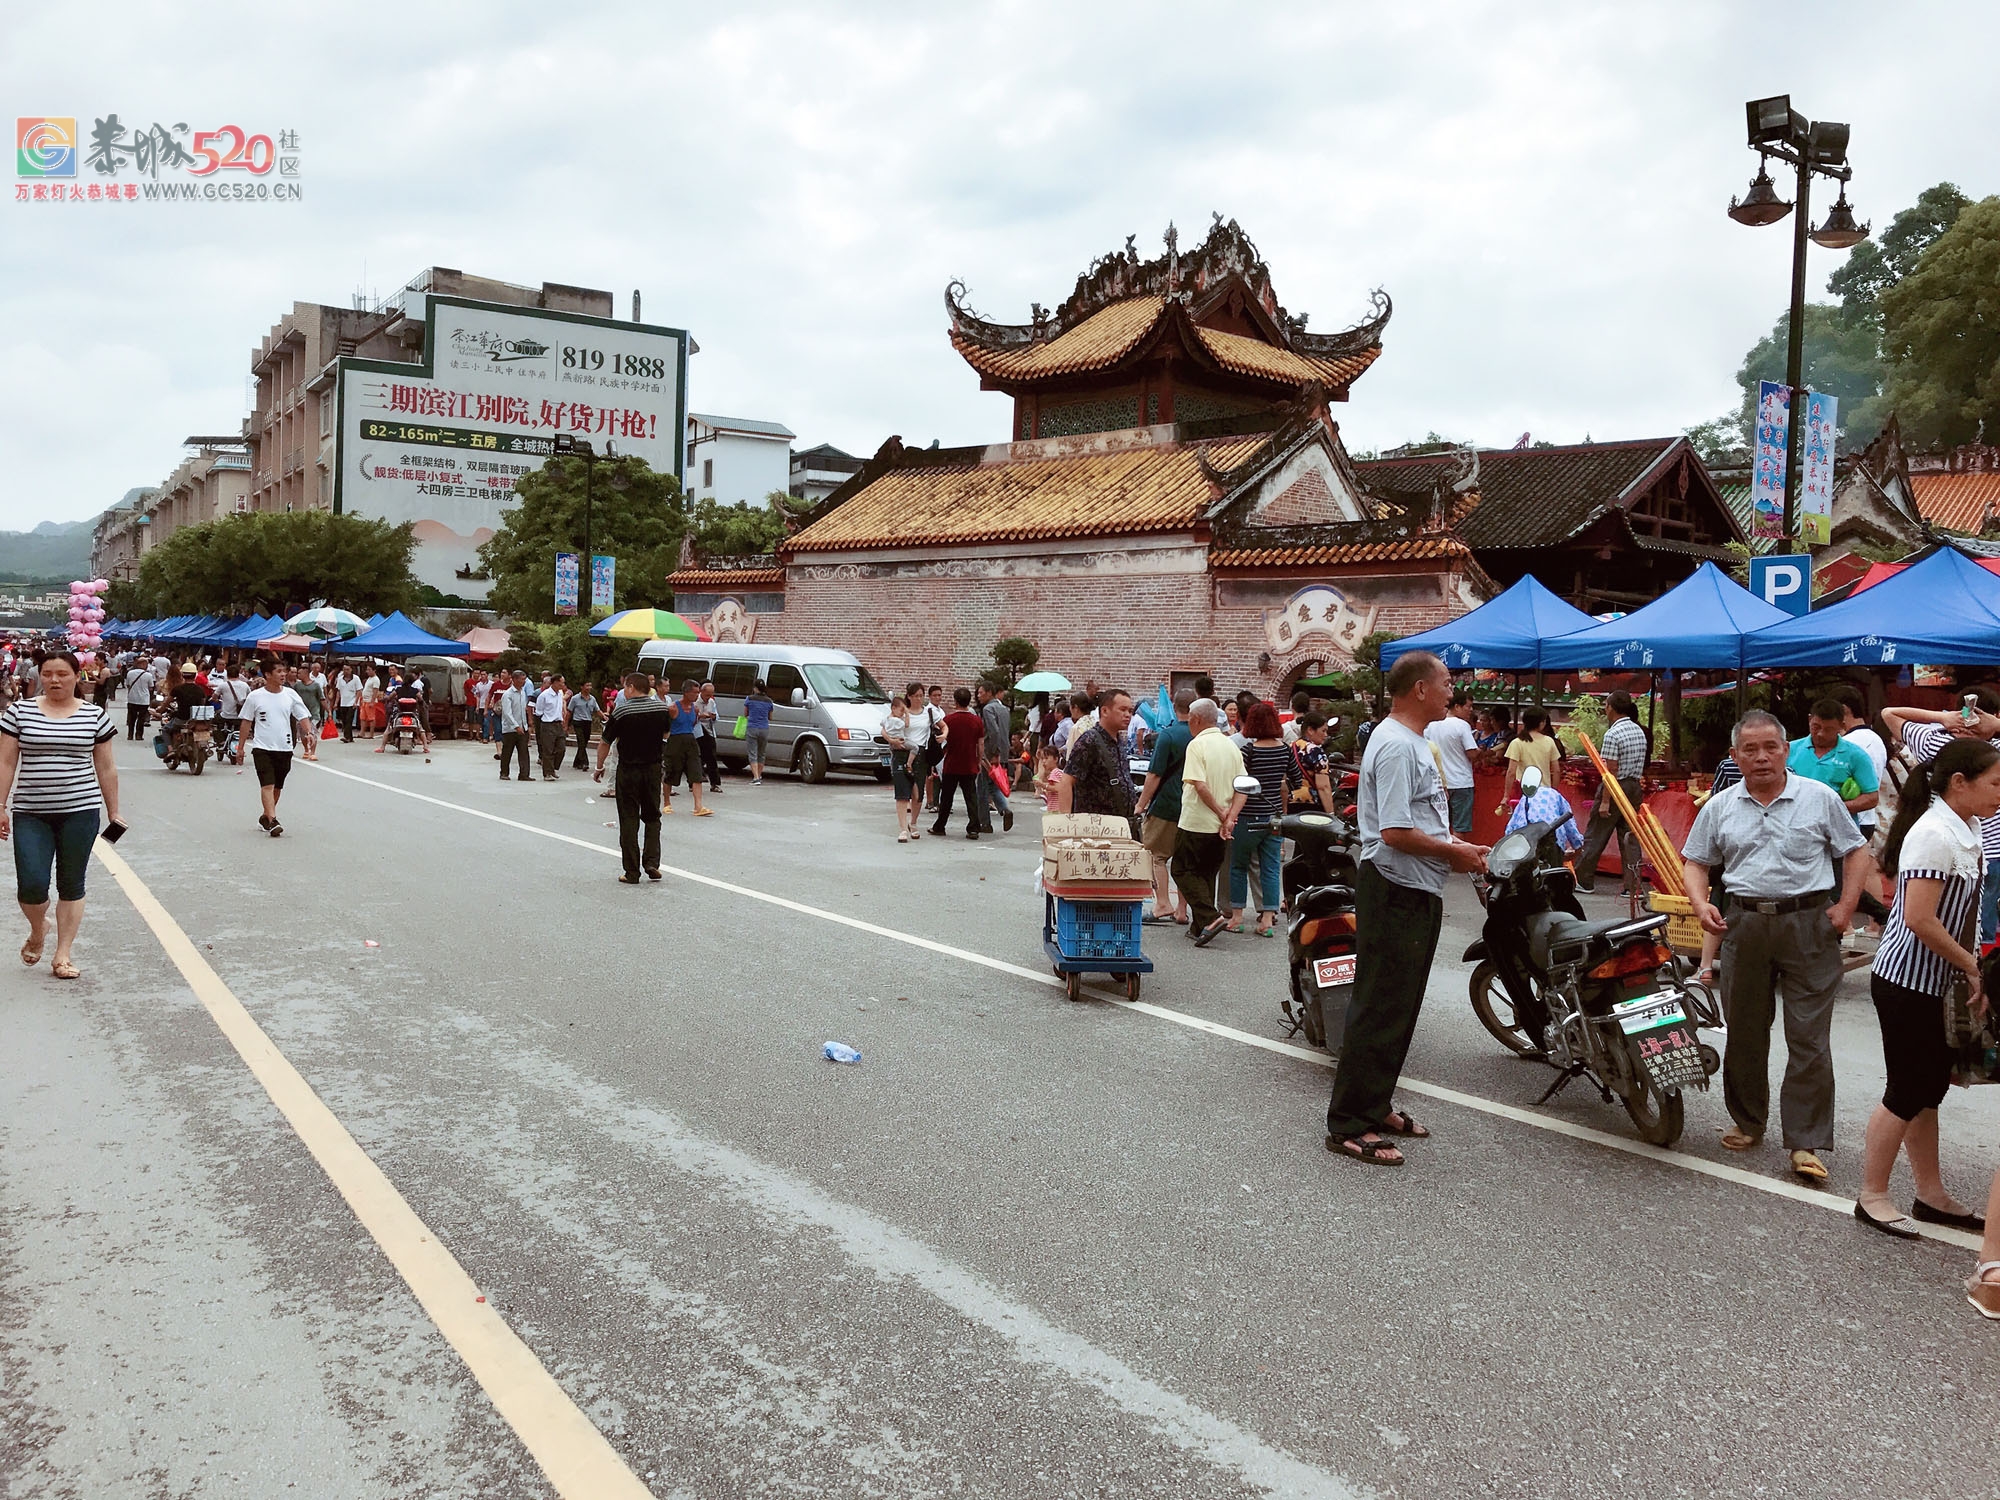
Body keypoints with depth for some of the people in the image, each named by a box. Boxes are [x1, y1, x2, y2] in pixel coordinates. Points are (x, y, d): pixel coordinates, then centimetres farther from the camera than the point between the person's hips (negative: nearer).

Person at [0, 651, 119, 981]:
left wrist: (113, 812, 8)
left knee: (71, 886, 5)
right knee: (31, 885, -7)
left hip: (80, 811, 0)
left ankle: (63, 954, 16)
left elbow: (105, 768, 7)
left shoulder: (95, 716, 3)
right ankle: (37, 930, 25)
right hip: (30, 814, 0)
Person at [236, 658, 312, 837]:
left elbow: (303, 716, 2)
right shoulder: (255, 696, -1)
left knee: (277, 787, 12)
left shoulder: (290, 695, 3)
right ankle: (272, 822, -21)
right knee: (267, 785, -14)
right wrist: (240, 747, 6)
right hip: (262, 747, -3)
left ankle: (265, 817, 30)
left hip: (284, 748, 3)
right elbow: (246, 722, 5)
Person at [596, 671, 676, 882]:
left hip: (628, 770, -3)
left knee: (629, 820, 3)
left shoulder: (621, 711, -12)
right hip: (654, 768, 3)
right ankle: (652, 862, 0)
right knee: (652, 817, 15)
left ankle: (632, 872, 2)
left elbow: (605, 743, -6)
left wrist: (599, 767, 6)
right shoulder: (662, 708, -1)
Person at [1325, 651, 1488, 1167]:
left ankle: (1375, 1107, 28)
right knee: (1380, 1009, -6)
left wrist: (1455, 845, 12)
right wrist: (1452, 852, -13)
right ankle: (1350, 1125, 0)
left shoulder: (1414, 742, 16)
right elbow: (1395, 832, -25)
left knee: (1400, 1007, 17)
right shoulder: (1396, 745, -18)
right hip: (1395, 892, -11)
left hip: (1418, 892, 11)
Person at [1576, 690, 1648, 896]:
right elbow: (1639, 764, 14)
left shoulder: (1612, 734, -16)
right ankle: (1632, 885, 5)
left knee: (1596, 835, 3)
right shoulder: (1639, 731, 10)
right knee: (1630, 837, 7)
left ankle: (1583, 880, 11)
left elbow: (1611, 770, -18)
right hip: (1635, 787, 7)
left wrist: (1605, 801, -17)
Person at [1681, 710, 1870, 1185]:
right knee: (1744, 1031, 11)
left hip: (1809, 924, -3)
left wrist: (1845, 907, -6)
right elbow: (1694, 861, 13)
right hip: (1744, 925, 3)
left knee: (1809, 1037, -4)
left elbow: (1855, 853, 7)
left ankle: (1807, 1142, 1)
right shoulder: (1720, 807, 8)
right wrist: (1701, 905, -5)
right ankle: (1748, 1121, 27)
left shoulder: (1820, 798, 2)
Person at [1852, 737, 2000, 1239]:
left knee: (1930, 1087, 15)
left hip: (1934, 984, 9)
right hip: (1907, 981, -9)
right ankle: (1872, 1197, 10)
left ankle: (1931, 1196, 25)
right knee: (1907, 1092, -1)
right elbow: (1920, 920, -24)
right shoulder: (1935, 834, -20)